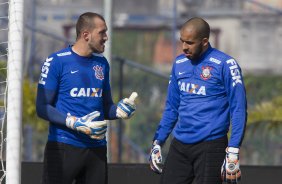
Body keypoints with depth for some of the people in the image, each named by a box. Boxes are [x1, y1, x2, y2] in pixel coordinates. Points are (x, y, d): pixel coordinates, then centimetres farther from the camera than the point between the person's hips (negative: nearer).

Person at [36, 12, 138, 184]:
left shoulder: (102, 63, 13)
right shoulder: (57, 61, -6)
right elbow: (42, 107, -8)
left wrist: (119, 110, -3)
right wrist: (76, 123, -18)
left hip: (97, 148, 6)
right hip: (63, 146, -6)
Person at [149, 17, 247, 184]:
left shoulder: (224, 64, -9)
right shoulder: (179, 64, 11)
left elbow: (238, 109, -11)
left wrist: (233, 152, -17)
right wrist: (158, 142, 15)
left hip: (210, 145, -6)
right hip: (179, 145, 6)